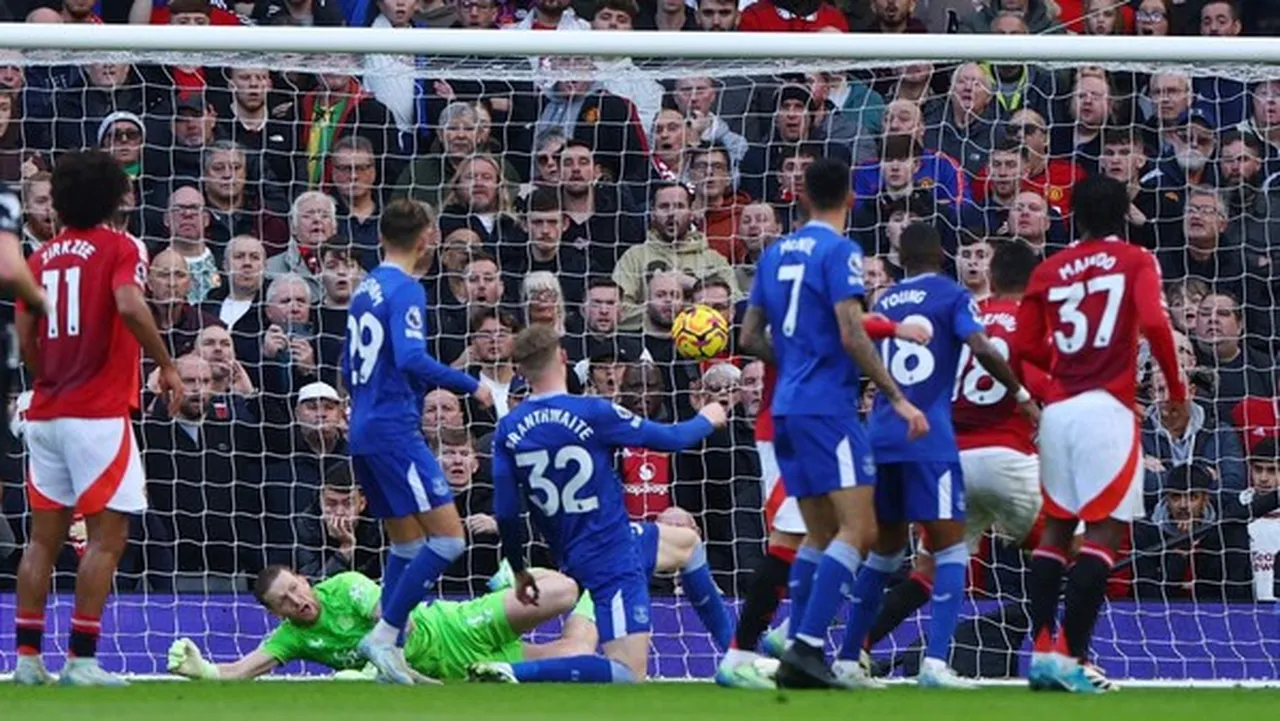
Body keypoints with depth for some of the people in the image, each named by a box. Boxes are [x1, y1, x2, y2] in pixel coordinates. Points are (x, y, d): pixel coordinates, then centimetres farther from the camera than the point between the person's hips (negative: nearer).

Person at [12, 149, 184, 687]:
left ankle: (27, 656, 6)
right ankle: (81, 658, -9)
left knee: (45, 535, 9)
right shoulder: (120, 248, -4)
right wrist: (167, 366, -13)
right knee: (107, 534, -3)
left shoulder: (42, 256, 12)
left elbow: (25, 340, 11)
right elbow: (129, 306, -22)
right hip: (100, 413, -6)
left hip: (46, 412, 6)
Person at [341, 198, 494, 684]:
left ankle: (390, 650, 9)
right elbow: (411, 358, -22)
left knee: (407, 542, 14)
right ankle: (384, 635, -15)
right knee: (447, 538, -11)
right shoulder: (405, 290, -11)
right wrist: (469, 385, -14)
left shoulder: (366, 290, 15)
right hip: (395, 430, -9)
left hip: (364, 430, 9)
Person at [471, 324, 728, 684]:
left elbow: (506, 513, -1)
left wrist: (519, 571, 14)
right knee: (628, 676, -14)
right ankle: (512, 673, -29)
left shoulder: (508, 431, -2)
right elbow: (669, 439, -4)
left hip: (572, 557, 7)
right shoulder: (592, 413, -16)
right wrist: (707, 420, 17)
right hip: (614, 557, -7)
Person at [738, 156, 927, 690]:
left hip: (787, 407, 8)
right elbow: (851, 335, -17)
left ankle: (798, 648, 8)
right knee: (857, 529, -10)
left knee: (820, 534, 14)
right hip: (827, 406, -8)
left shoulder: (775, 253, 13)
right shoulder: (839, 252, -9)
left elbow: (751, 337, 16)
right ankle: (807, 645, -21)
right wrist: (898, 399, -15)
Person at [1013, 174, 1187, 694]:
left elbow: (1025, 346, 9)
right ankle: (1069, 656, -14)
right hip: (1107, 408, -4)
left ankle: (1041, 650, 8)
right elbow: (1154, 324, -13)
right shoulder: (1136, 262, 2)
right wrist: (1176, 390, -2)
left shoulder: (1049, 271, 12)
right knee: (1104, 532, -4)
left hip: (1057, 410, 4)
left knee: (1056, 529, 13)